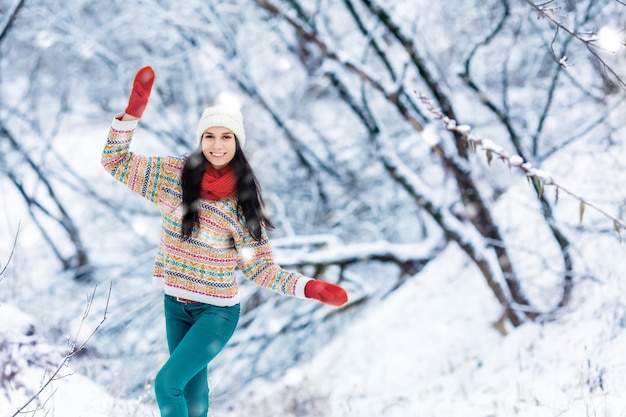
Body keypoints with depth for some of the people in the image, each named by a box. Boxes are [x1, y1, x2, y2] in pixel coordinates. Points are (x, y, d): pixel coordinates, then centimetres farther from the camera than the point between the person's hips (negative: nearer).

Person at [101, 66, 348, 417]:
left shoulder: (243, 202, -11)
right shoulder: (174, 175, -4)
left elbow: (261, 268, -9)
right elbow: (116, 161, -1)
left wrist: (310, 288, -23)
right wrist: (134, 111, -14)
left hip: (217, 312, -4)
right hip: (175, 305, 4)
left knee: (167, 382, -15)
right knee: (193, 387, 17)